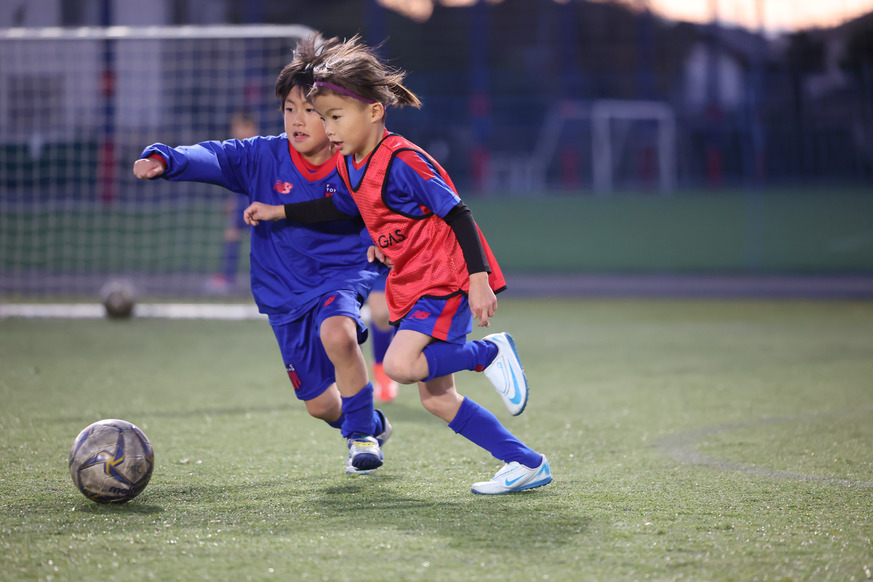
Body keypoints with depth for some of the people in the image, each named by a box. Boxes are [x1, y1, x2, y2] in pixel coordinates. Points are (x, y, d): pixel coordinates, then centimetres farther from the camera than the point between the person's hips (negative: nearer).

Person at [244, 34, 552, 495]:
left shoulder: (402, 160, -19)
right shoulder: (350, 166, 6)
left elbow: (457, 214, -19)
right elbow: (340, 206, 28)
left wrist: (479, 279, -23)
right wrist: (279, 212, 27)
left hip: (447, 281, -9)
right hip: (412, 287, 9)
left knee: (400, 365, -27)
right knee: (436, 399, 6)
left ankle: (490, 353, -5)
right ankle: (527, 465, 13)